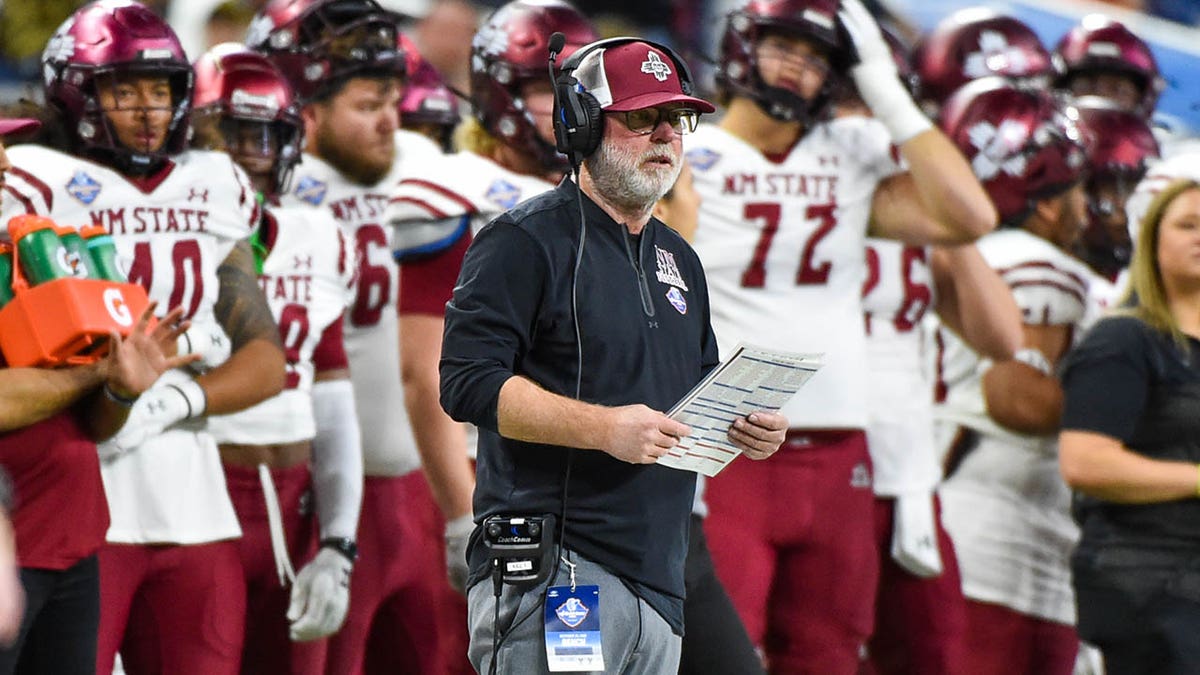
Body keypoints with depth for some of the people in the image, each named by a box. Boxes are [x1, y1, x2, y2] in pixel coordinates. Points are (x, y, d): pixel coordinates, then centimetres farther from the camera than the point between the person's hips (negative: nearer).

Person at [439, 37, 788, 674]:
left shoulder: (678, 259, 23)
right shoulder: (526, 241, -3)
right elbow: (468, 382, -13)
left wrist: (748, 429, 7)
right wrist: (604, 427, -21)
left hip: (658, 585, 8)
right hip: (551, 571, -8)